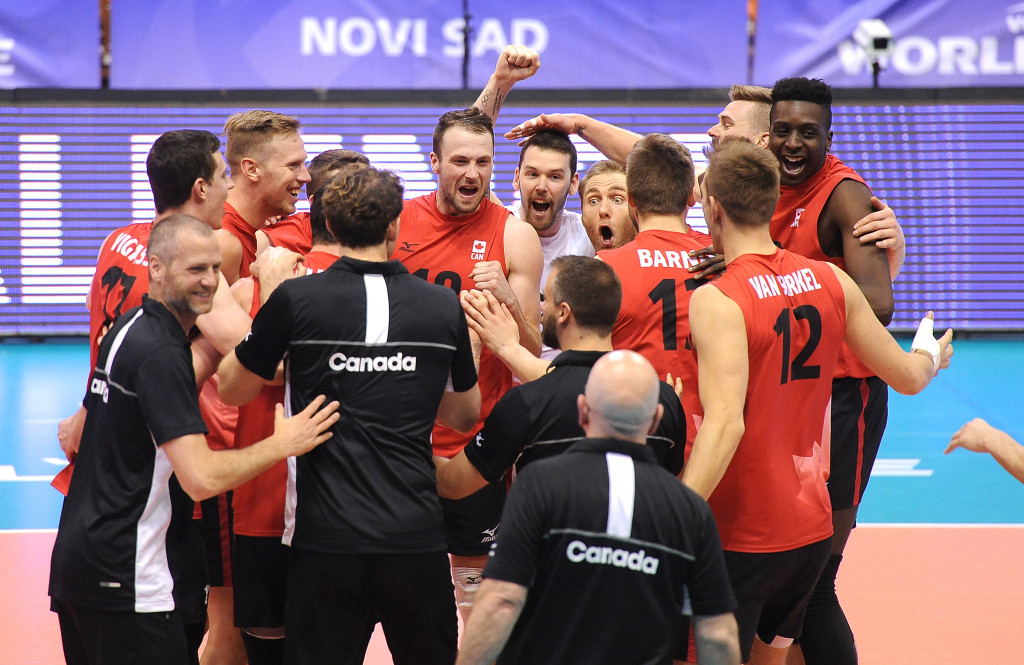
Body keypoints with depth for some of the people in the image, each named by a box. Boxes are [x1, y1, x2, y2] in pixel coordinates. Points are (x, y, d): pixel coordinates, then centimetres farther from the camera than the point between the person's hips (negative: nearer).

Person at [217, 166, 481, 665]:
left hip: (325, 539, -2)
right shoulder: (444, 306, 2)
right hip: (416, 535, 2)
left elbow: (231, 389, 10)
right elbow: (466, 414, 17)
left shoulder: (295, 300, -5)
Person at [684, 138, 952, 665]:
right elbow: (907, 377, 12)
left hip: (739, 538, -7)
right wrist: (930, 354, 36)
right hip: (811, 526, 7)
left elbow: (725, 422, -29)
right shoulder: (830, 282, 2)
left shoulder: (717, 301, -17)